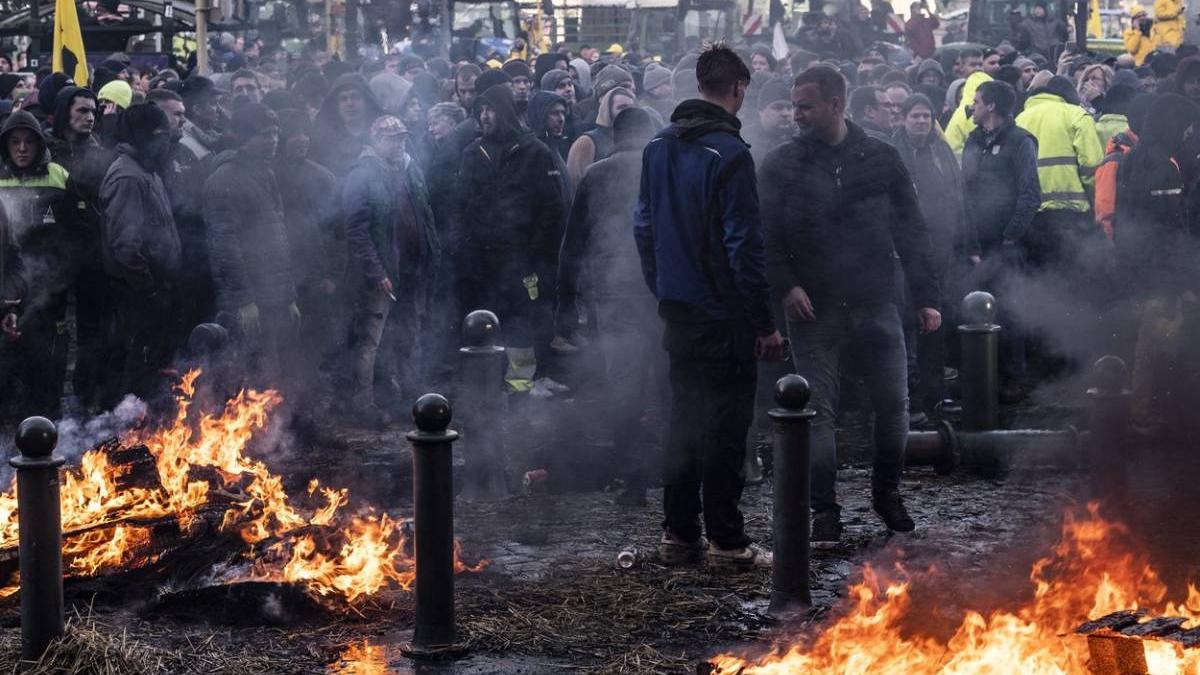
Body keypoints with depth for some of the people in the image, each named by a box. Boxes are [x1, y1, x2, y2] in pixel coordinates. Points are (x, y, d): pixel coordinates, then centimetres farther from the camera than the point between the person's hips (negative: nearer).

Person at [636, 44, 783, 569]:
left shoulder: (658, 147, 7)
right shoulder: (728, 154, -16)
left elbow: (644, 227, 13)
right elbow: (744, 245, -18)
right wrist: (765, 323, -13)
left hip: (678, 311, 7)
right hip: (725, 315, -7)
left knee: (683, 421, 14)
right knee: (724, 428, 0)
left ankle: (678, 534, 18)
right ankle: (725, 541, 4)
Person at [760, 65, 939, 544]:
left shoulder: (881, 159, 4)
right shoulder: (781, 166, 1)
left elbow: (911, 231, 6)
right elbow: (765, 235, -1)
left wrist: (926, 297, 2)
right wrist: (785, 285, -15)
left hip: (876, 305, 1)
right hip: (813, 309, -1)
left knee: (893, 404, 5)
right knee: (818, 411, -1)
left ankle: (887, 491, 27)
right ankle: (825, 512, 7)